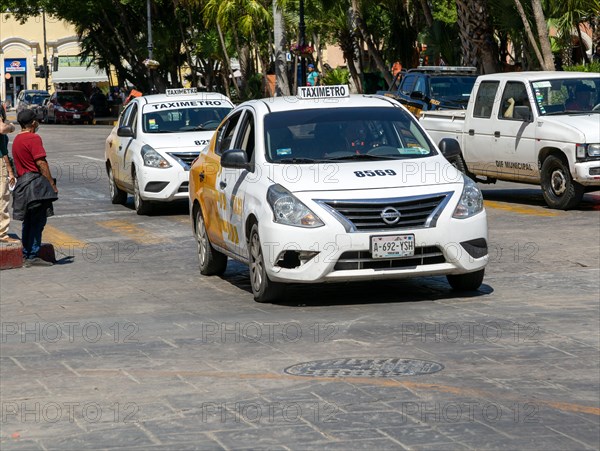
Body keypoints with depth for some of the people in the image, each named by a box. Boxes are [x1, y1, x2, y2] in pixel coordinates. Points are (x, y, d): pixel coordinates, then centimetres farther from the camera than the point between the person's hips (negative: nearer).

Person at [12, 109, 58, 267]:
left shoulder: (17, 140, 17)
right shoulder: (34, 138, -11)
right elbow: (41, 163, -15)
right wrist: (52, 183, -10)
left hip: (22, 182, 9)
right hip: (35, 182, -9)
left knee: (28, 222, 13)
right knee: (37, 222, -7)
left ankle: (26, 256, 15)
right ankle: (33, 256, -8)